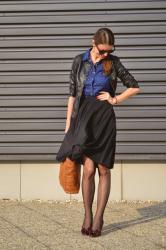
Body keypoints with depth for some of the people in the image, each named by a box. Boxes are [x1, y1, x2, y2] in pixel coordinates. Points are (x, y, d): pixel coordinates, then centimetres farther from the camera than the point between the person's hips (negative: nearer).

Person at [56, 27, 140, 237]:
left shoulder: (114, 62, 3)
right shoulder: (79, 61, 4)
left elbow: (134, 87, 10)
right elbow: (72, 94, 7)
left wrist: (115, 99, -1)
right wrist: (68, 125, 5)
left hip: (105, 119, 0)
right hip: (83, 118, 0)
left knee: (103, 170, 0)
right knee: (88, 169, -8)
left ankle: (99, 217, 10)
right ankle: (87, 215, 8)